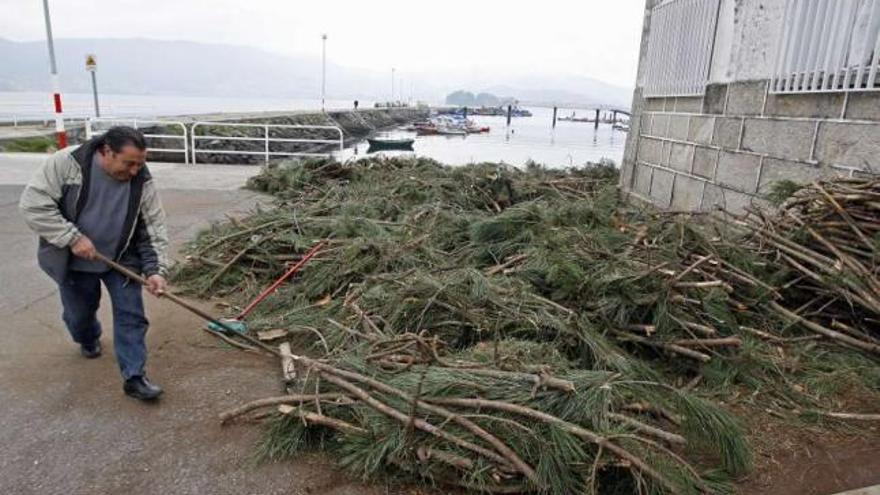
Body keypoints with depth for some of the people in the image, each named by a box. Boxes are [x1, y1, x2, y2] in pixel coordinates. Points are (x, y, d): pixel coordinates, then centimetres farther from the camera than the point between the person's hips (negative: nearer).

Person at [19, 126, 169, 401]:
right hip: (74, 261, -1)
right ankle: (89, 340, 51)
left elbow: (154, 228, -10)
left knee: (131, 316, -4)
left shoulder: (142, 182, -14)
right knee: (79, 313, 17)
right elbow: (33, 203, -20)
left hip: (122, 260, 1)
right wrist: (72, 237, -27)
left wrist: (156, 270, -19)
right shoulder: (66, 163, -21)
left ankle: (134, 377, 5)